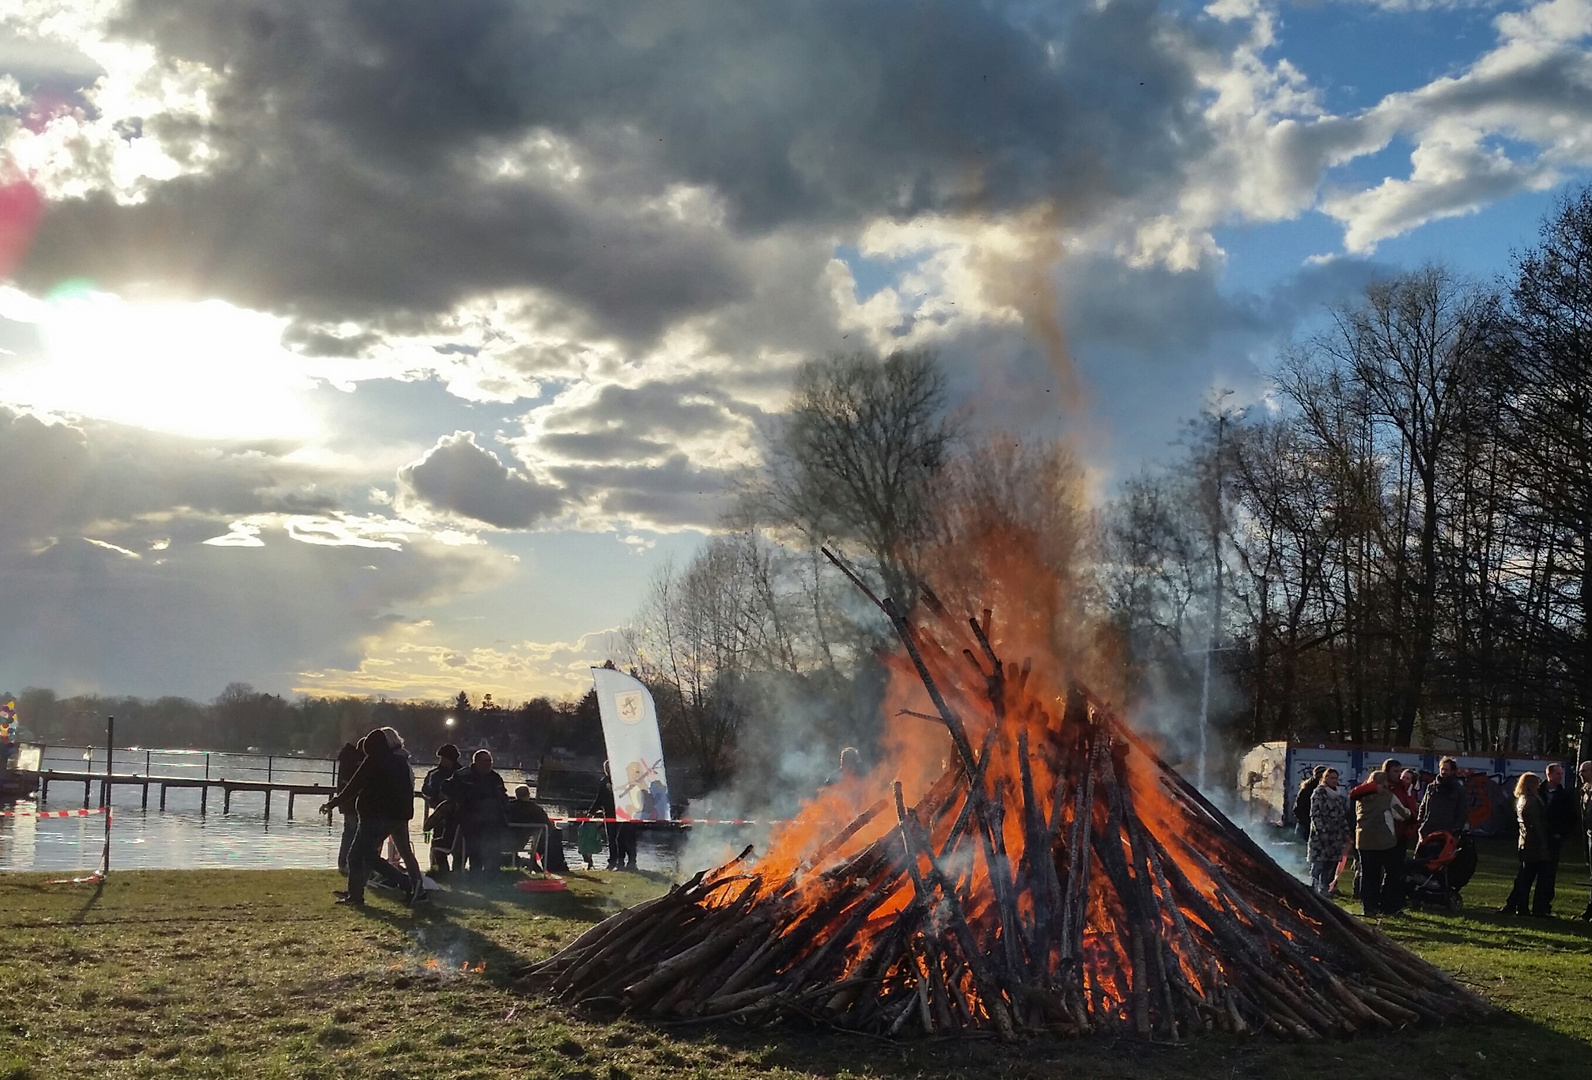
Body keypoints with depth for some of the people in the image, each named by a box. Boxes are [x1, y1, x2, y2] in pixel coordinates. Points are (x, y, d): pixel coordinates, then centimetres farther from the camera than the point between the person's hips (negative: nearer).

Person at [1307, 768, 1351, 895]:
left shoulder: (1339, 796, 17)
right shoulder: (1318, 793, -5)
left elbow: (1343, 816, 22)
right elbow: (1315, 814, -11)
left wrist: (1347, 833, 15)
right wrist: (1322, 832, -17)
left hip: (1335, 837, 7)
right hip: (1320, 837, -7)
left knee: (1330, 866, 6)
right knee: (1317, 865, -8)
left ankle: (1325, 889, 11)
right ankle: (1314, 889, -8)